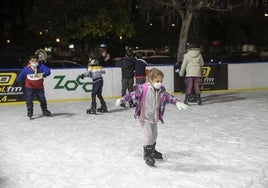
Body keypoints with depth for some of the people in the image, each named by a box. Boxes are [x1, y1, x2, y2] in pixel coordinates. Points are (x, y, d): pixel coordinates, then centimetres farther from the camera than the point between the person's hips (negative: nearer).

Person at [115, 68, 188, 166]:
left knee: (154, 134, 20)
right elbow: (133, 94, -12)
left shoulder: (161, 90, -3)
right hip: (144, 117, -6)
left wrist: (177, 102, -13)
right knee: (148, 134, -11)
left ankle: (152, 150, 43)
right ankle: (147, 154, 4)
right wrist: (121, 100, -6)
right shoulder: (143, 88, -19)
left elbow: (168, 97, 1)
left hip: (154, 117, 7)